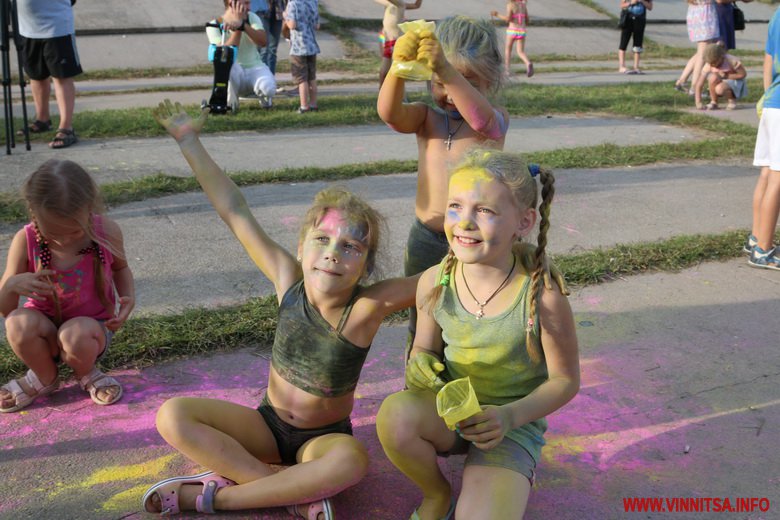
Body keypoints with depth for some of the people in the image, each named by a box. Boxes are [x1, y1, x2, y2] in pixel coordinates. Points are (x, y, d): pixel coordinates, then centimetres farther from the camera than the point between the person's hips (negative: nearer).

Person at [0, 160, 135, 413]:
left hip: (91, 326, -1)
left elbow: (120, 267, 8)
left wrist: (128, 297, -13)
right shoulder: (25, 241, -18)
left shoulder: (107, 232, -17)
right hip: (45, 330, 1)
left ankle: (86, 373, 2)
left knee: (76, 335, -37)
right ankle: (45, 377, 0)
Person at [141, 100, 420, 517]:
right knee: (172, 416, -18)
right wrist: (188, 142, -7)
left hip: (325, 437, -3)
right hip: (269, 424, 3)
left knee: (351, 461, -39)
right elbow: (234, 210, -11)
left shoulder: (368, 306, -24)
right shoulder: (289, 281, -15)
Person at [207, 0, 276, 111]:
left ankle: (263, 96, 8)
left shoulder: (251, 17, -1)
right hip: (234, 73, -1)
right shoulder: (214, 26, -8)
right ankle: (231, 103, -12)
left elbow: (263, 41, -21)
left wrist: (242, 25, -34)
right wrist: (237, 29, -27)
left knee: (268, 88, -33)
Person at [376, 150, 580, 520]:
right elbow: (424, 349, 4)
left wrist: (511, 416, -24)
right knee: (395, 414, -32)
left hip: (512, 426, -3)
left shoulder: (543, 297, -23)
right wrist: (419, 365, -20)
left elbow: (565, 381, -9)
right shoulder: (434, 282, -14)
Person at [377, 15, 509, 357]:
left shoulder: (495, 119, -6)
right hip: (426, 240, 3)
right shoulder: (427, 118, 2)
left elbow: (481, 118, -32)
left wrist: (449, 72, -47)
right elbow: (389, 113, -19)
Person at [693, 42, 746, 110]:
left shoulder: (730, 60, -25)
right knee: (713, 77, -32)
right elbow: (698, 85, -21)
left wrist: (727, 76, -25)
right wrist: (698, 102, -31)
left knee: (720, 88, -37)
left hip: (734, 81, -3)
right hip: (721, 82, 3)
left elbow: (743, 74, -14)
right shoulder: (708, 66, -19)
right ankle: (713, 102, -13)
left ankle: (732, 100, -3)